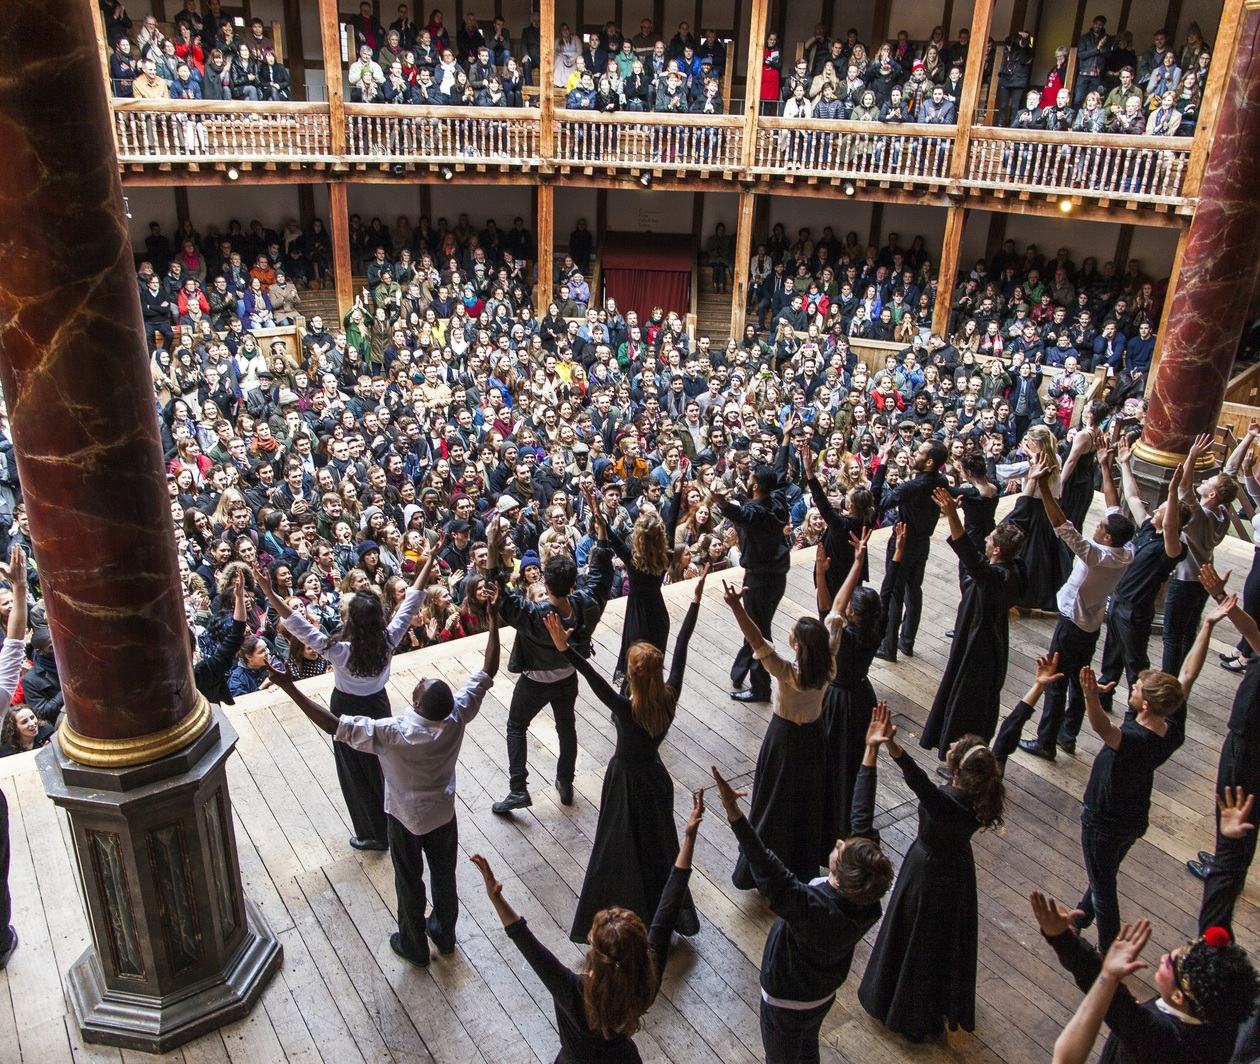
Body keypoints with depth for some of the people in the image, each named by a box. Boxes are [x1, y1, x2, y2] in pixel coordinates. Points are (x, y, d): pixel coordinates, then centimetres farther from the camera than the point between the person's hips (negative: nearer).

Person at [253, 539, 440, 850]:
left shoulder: (339, 651, -34)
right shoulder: (388, 641, -25)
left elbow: (298, 625, -36)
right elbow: (412, 601, -20)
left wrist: (269, 593, -38)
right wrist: (430, 560, -16)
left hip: (348, 713, -4)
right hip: (379, 707, 4)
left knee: (357, 774, 16)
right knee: (382, 766, 24)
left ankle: (374, 834, 31)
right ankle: (393, 824, 42)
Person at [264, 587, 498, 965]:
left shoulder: (394, 734, -39)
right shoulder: (457, 718, -29)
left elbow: (333, 725, -38)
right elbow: (488, 671, -21)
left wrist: (290, 687, -37)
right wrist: (493, 619, -18)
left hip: (406, 818, -3)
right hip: (444, 813, 3)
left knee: (410, 883, 21)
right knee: (444, 875, 25)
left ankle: (414, 946, 44)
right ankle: (444, 934, 49)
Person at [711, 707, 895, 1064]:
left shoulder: (814, 910, -46)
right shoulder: (870, 901, -27)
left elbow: (767, 868, -55)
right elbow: (863, 820, -23)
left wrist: (734, 813, -64)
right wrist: (870, 752, -22)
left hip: (788, 1002, -5)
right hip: (824, 994, 5)